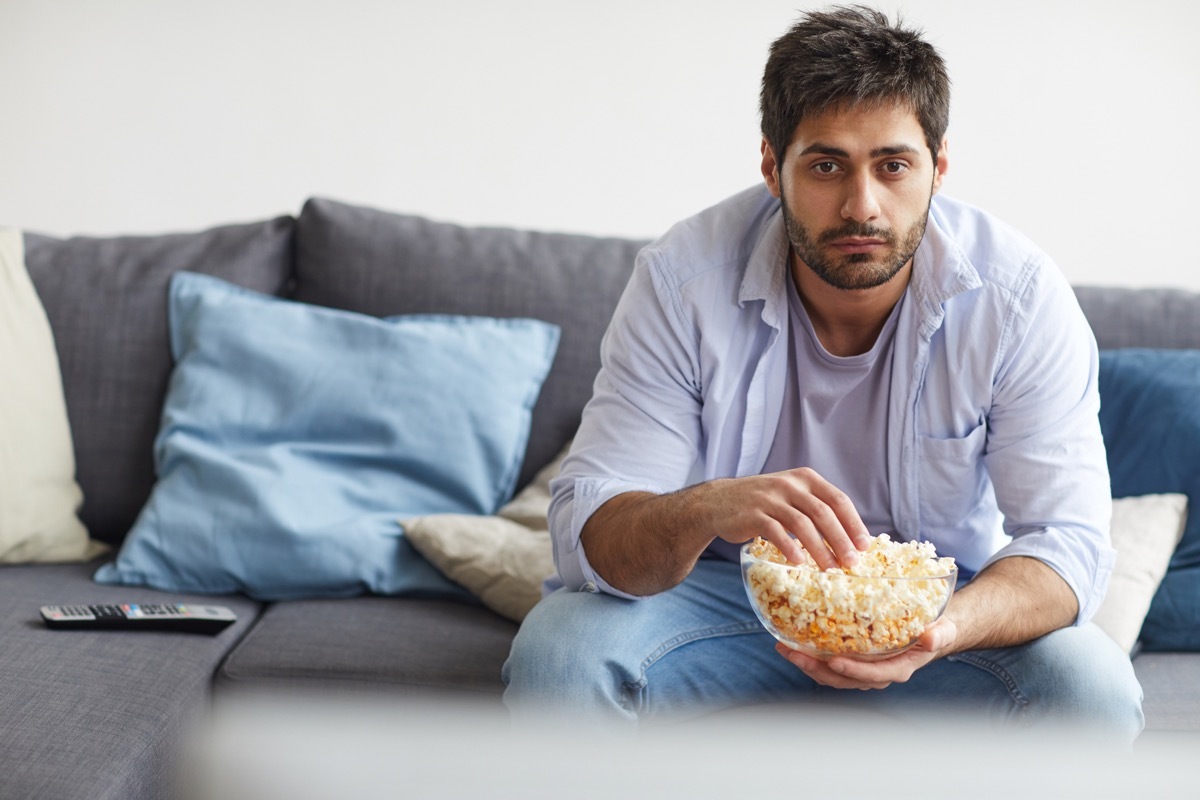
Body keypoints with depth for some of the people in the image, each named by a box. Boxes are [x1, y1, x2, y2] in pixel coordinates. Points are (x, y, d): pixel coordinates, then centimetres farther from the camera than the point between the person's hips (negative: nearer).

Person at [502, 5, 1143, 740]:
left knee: (1093, 691, -27)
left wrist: (943, 630, -42)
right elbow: (588, 532, -22)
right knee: (554, 658, -28)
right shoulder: (682, 281, -19)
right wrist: (703, 510, -47)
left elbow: (1069, 540, -19)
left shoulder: (1019, 294, -18)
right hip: (727, 592, 0)